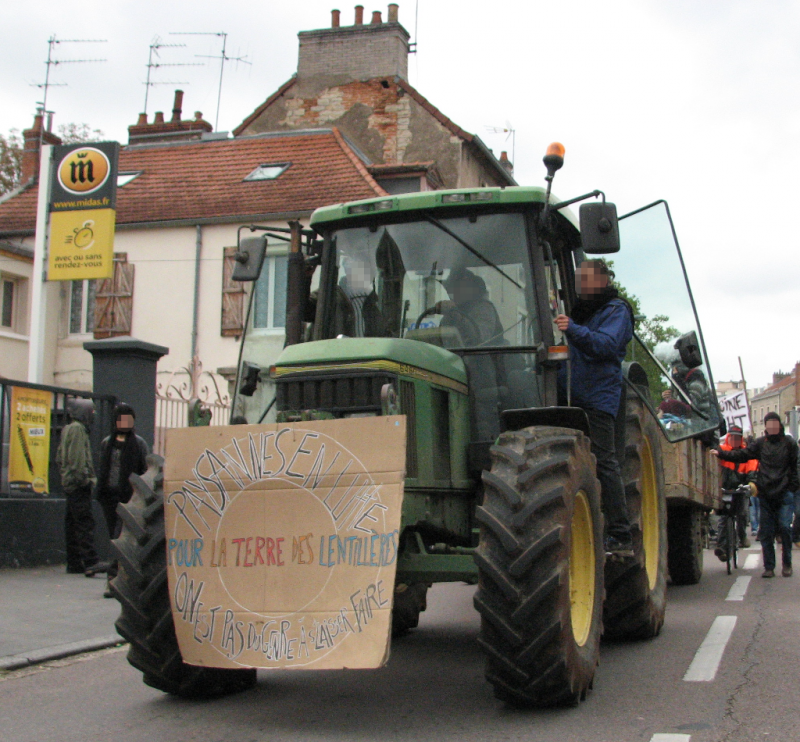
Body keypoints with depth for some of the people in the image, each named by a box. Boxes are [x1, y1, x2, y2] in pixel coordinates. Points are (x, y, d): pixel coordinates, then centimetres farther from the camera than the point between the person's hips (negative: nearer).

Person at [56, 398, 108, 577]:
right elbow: (77, 457, -18)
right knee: (85, 523, -15)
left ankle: (74, 563, 12)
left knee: (72, 523, 9)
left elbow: (59, 457, 26)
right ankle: (90, 562, -22)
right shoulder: (77, 429, -9)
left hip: (70, 484, 10)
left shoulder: (68, 430, 21)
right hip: (79, 484, -10)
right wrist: (83, 477, -20)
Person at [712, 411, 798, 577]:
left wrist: (793, 487, -5)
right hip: (765, 493, 2)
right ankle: (769, 567, 8)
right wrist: (720, 453, -3)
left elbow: (795, 466, 4)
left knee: (784, 527, -8)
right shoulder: (760, 443, 11)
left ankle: (787, 564, 8)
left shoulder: (788, 442, 5)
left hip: (784, 493, -2)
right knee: (766, 531, 2)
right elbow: (741, 455, 7)